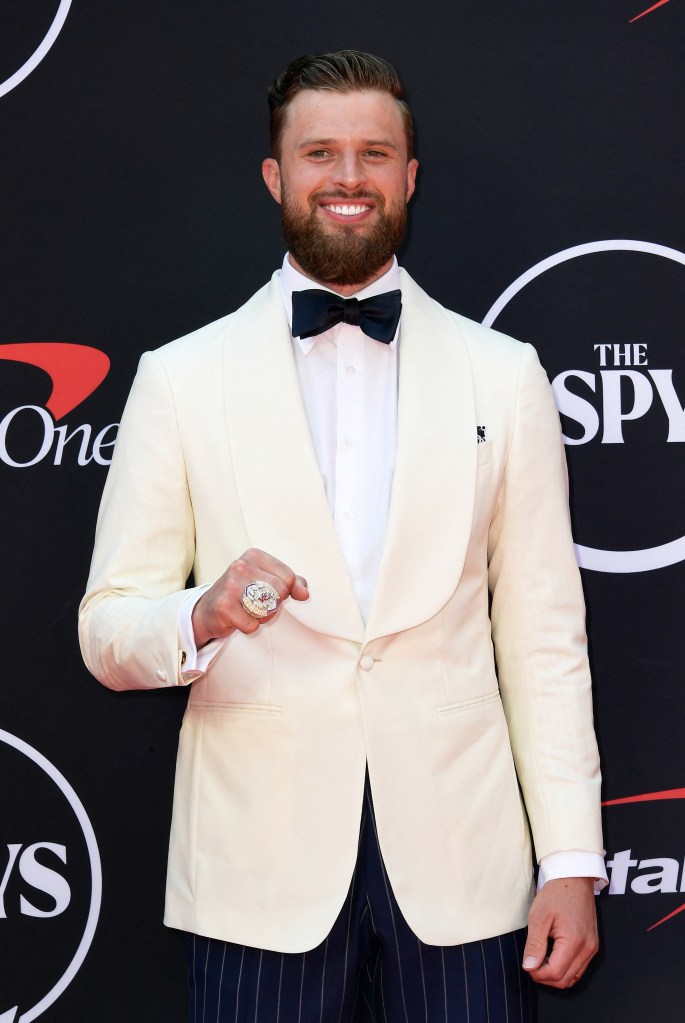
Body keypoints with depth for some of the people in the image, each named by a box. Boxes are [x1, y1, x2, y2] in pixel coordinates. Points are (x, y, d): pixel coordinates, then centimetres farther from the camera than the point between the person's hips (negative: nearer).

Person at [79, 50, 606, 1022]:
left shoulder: (504, 377, 7)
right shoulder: (182, 379, 4)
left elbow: (544, 641, 5)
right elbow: (108, 631, 2)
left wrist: (572, 863, 0)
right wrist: (202, 618, -20)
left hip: (458, 869, 1)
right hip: (262, 877, 0)